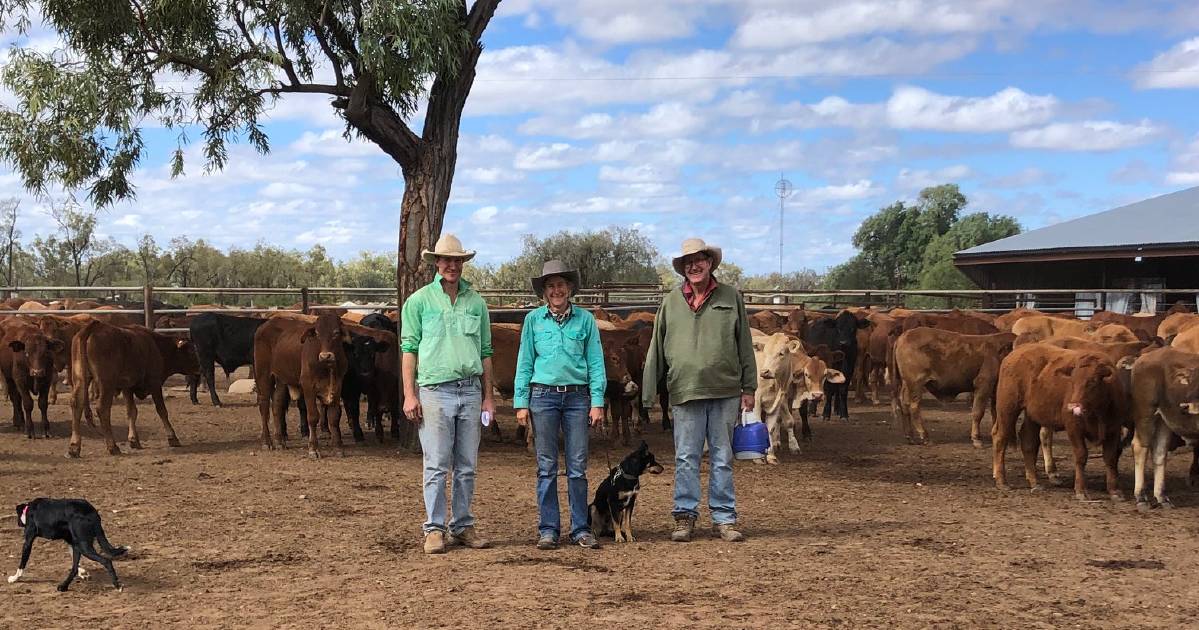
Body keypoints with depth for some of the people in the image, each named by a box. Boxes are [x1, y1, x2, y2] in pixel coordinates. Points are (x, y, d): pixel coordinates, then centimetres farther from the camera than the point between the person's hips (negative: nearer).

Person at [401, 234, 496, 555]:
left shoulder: (476, 302, 11)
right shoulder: (419, 300, 3)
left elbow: (485, 352, 15)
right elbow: (409, 348, 1)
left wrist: (488, 396, 11)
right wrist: (409, 394, -6)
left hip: (470, 391, 3)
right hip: (434, 391, -3)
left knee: (467, 466, 7)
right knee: (437, 465, -2)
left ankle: (463, 527, 16)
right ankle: (434, 529, 5)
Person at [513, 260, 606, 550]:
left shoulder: (585, 319, 4)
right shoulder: (534, 319, 5)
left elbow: (596, 363, 4)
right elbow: (524, 363, 6)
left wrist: (597, 402, -2)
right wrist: (521, 403, 1)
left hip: (577, 396, 0)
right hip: (543, 396, 0)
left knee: (578, 466, 2)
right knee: (547, 467, 3)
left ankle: (581, 529, 9)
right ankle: (548, 529, 9)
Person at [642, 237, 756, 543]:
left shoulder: (731, 298, 5)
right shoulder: (670, 302, 6)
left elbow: (745, 346, 7)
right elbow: (656, 349, 7)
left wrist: (748, 388, 4)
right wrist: (649, 393, 3)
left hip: (725, 391, 0)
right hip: (685, 392, 0)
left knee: (722, 458, 7)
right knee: (686, 457, 4)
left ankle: (724, 518, 14)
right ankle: (685, 517, 13)